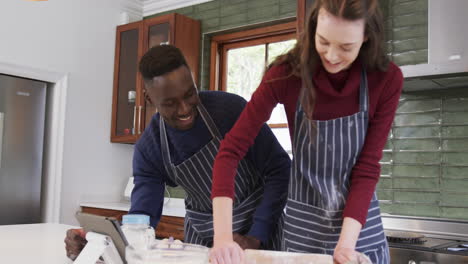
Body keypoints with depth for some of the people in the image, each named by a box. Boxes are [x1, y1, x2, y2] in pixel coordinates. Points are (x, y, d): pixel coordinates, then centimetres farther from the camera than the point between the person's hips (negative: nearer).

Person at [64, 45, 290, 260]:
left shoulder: (232, 108, -21)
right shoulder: (148, 148, -12)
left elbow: (280, 171, -15)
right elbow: (142, 219, -12)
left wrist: (255, 237, -22)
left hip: (258, 226, -3)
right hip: (202, 236, 3)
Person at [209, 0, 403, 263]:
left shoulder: (387, 79, -16)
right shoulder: (288, 73, -18)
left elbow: (367, 167, -14)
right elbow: (231, 149, -21)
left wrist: (347, 241, -25)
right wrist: (223, 234, -31)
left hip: (360, 225, 0)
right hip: (302, 226, 0)